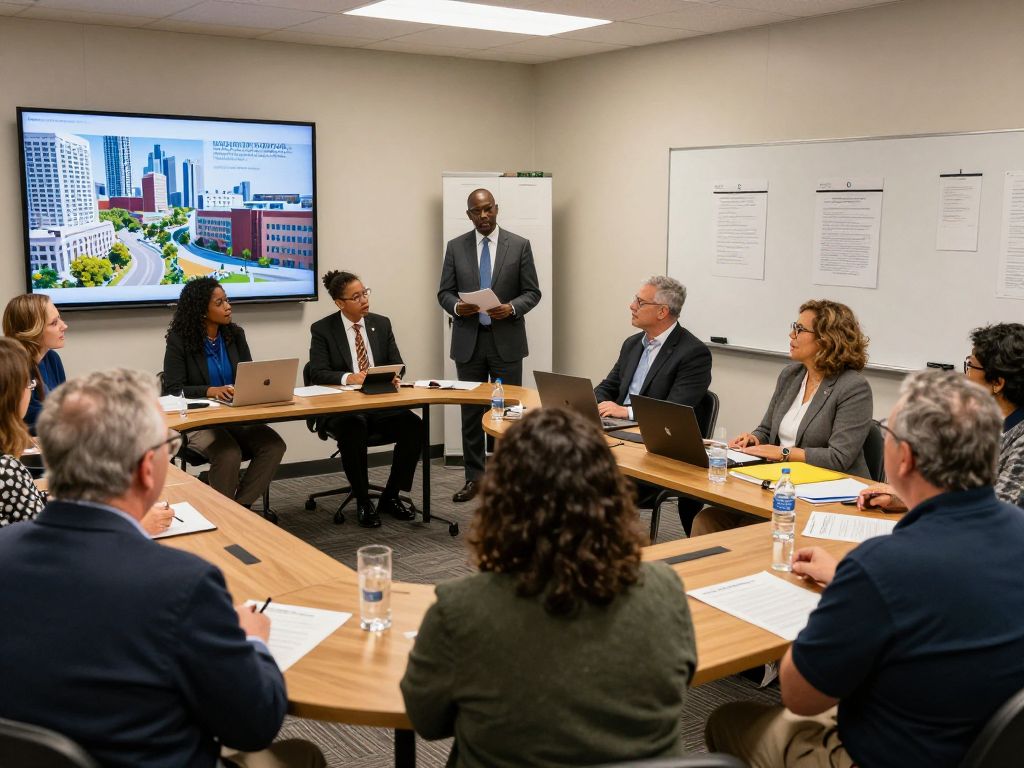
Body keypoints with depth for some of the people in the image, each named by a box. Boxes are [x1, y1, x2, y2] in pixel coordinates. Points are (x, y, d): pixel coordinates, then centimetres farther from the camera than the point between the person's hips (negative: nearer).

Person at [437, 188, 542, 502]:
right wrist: (456, 307, -16)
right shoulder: (455, 247, 6)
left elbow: (532, 292, 0)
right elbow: (444, 292, 6)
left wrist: (512, 308, -19)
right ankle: (474, 477, 17)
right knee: (471, 412, 7)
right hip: (468, 342, 2)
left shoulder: (520, 245, 1)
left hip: (506, 341, -2)